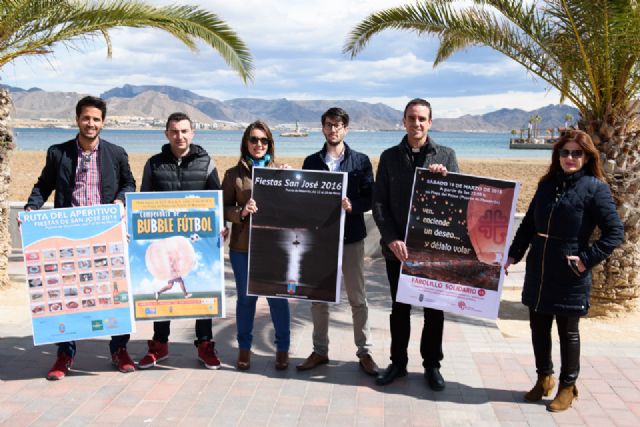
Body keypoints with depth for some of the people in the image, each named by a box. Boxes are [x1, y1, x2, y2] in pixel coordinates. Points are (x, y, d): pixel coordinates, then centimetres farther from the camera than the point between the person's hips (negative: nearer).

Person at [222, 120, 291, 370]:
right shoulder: (234, 174, 3)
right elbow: (225, 208, 2)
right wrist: (241, 212, -18)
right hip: (243, 246, 0)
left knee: (277, 297, 5)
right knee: (245, 298, 11)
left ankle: (283, 349, 21)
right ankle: (244, 348, 26)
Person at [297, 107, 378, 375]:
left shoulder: (360, 161, 1)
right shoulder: (311, 162, 7)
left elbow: (370, 199, -3)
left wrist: (351, 205, -21)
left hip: (351, 237, -2)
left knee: (358, 298, 5)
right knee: (318, 297, 9)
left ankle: (364, 352, 16)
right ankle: (320, 351, 22)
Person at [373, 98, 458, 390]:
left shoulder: (446, 156, 2)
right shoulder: (390, 157, 3)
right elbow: (379, 203, 0)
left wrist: (445, 178, -22)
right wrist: (392, 240, -12)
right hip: (398, 247, 0)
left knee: (434, 309, 10)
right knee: (399, 308, 12)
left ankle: (432, 364, 25)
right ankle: (398, 362, 26)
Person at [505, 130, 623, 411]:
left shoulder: (595, 188, -8)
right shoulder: (548, 184, 8)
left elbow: (615, 232, -10)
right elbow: (528, 224, 13)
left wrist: (586, 259, -15)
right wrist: (514, 255, 6)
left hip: (570, 277, -5)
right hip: (538, 273, 5)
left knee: (568, 332, 9)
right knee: (539, 327, 13)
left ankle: (567, 387, 25)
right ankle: (544, 378, 33)